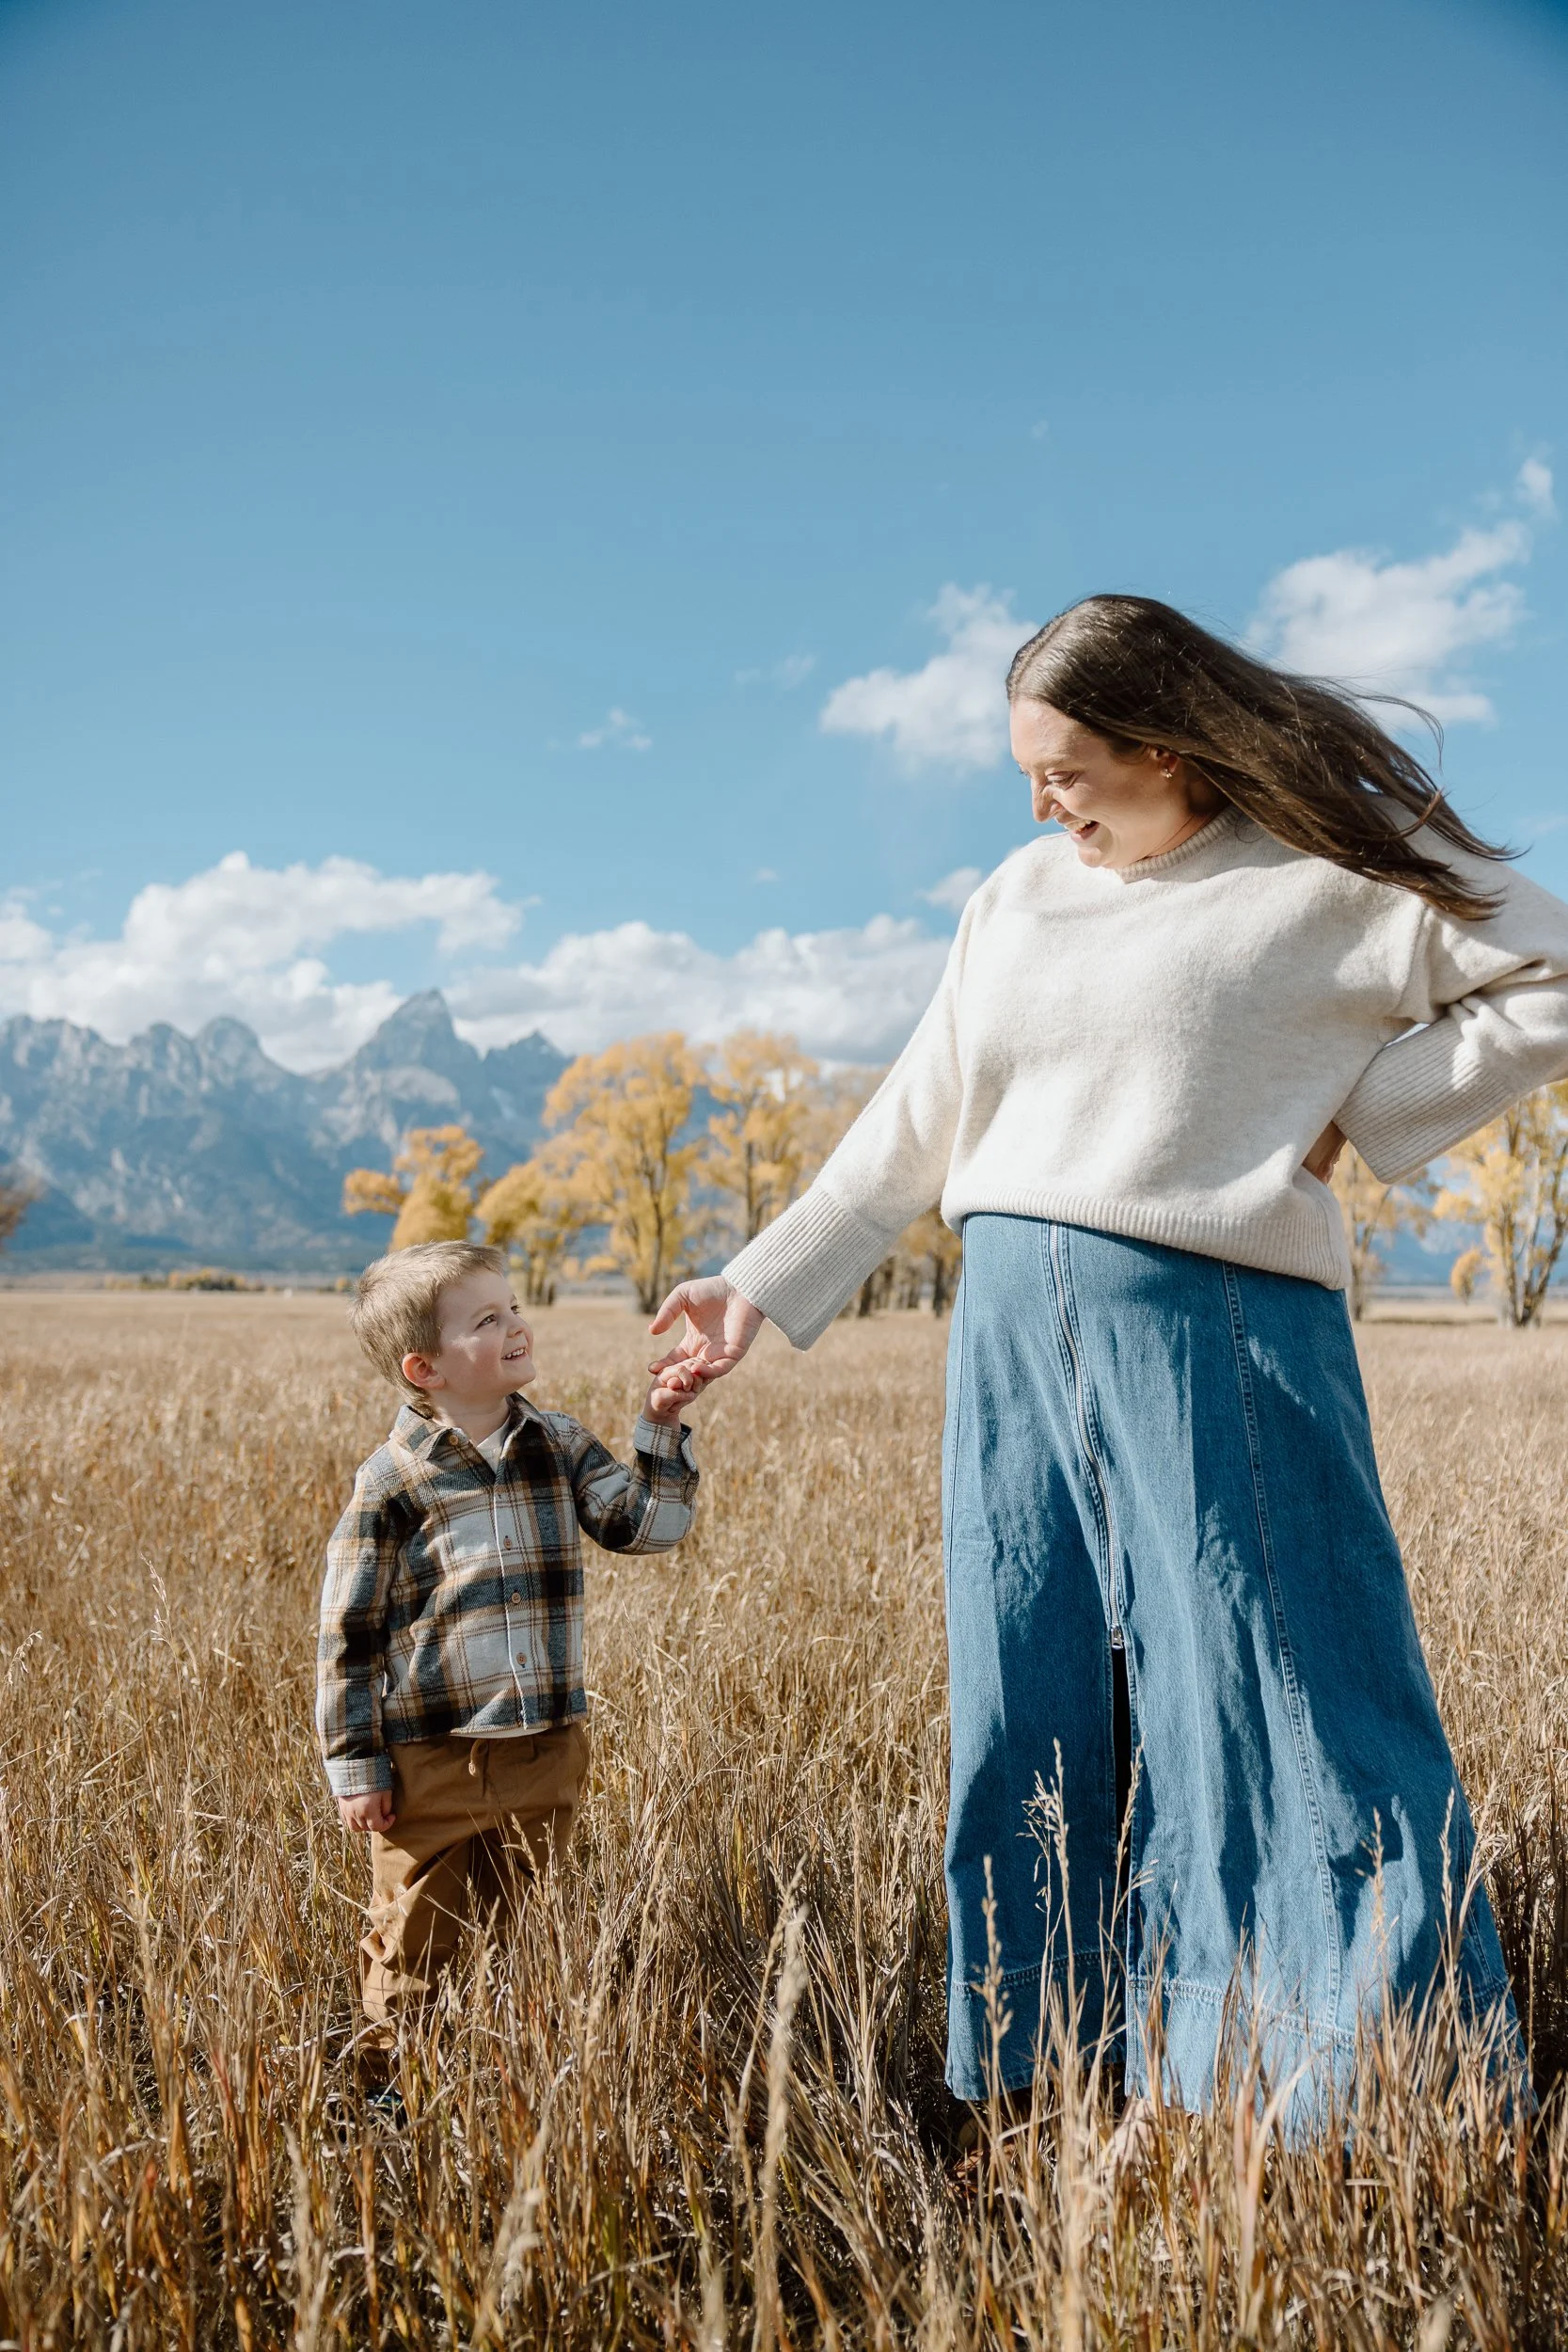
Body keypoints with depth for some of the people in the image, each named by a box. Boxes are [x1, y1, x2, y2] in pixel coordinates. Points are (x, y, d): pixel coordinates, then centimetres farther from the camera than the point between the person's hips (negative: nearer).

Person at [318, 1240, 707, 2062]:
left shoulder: (558, 1445, 1)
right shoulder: (393, 1480, -13)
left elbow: (646, 1524, -4)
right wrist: (356, 1768, -7)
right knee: (416, 1943, 13)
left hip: (544, 1753, 4)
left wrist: (661, 1427, -14)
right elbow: (347, 1633, -8)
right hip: (430, 1761, -4)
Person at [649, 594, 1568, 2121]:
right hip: (1015, 1336, 6)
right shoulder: (1019, 899, 14)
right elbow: (911, 1134, 17)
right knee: (1030, 1722, 10)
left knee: (1282, 1704, -2)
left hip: (1212, 1328, -5)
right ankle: (1041, 2106, 26)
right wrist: (759, 1287, 16)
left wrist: (1356, 1109, -6)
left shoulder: (1330, 871, -1)